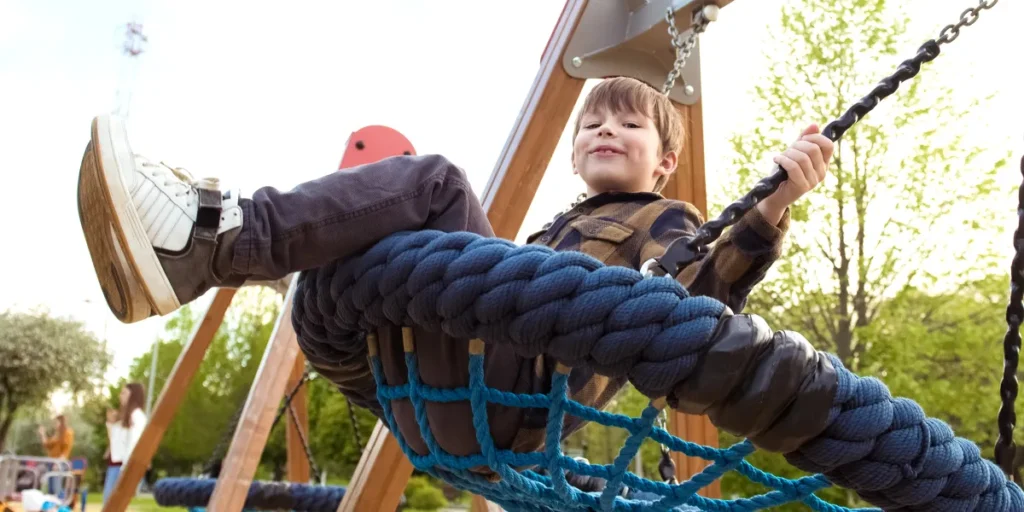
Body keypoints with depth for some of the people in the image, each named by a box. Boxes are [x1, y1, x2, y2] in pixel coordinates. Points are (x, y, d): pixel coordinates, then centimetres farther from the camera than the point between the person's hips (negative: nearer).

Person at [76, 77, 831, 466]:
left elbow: (707, 299, -6)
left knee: (434, 182, -20)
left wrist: (776, 203, -22)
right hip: (441, 405, 8)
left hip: (514, 400, -7)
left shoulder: (670, 224, 16)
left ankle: (212, 238, -32)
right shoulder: (557, 231, 37)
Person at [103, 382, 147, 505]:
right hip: (113, 463, 9)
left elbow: (134, 442, -16)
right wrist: (110, 422, 13)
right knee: (108, 499, 6)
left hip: (124, 464, -9)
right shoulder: (123, 415, 21)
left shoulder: (137, 415, -8)